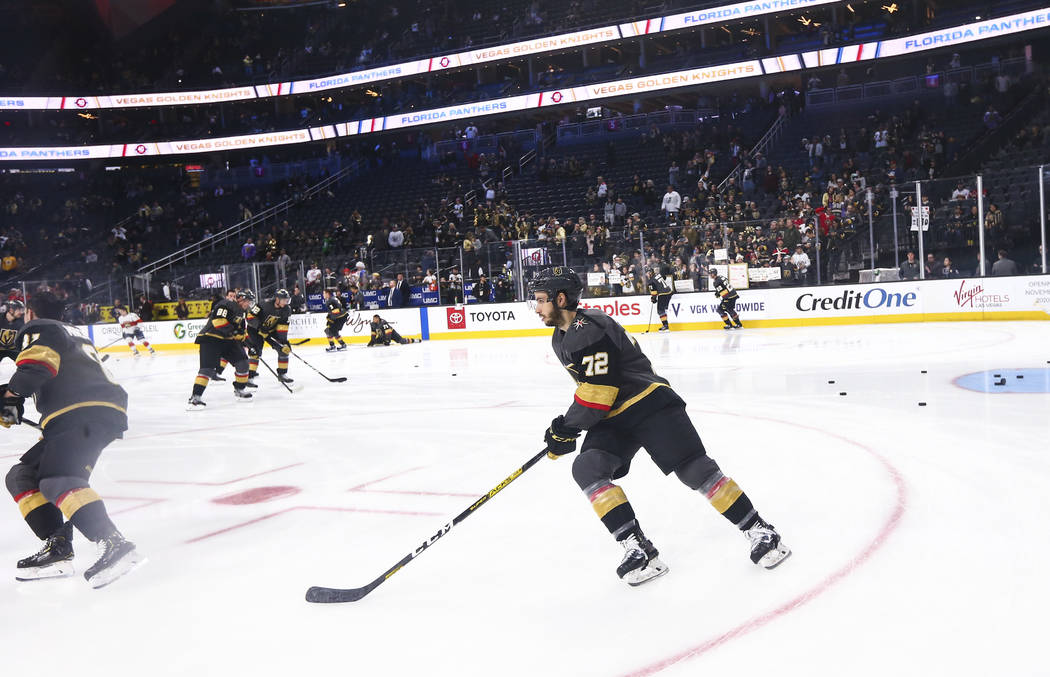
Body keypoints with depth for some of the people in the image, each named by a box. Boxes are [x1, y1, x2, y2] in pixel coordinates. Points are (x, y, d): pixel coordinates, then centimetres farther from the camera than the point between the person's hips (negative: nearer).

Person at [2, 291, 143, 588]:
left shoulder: (39, 329, 8)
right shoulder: (73, 334, 36)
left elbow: (35, 366, -12)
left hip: (85, 414, -10)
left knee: (56, 479, -25)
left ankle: (114, 544, -41)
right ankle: (58, 547, -1)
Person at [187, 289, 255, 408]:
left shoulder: (240, 311, 18)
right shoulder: (226, 305, -14)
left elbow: (239, 330, 27)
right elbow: (218, 320, -27)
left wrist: (241, 341, 18)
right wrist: (233, 331, -26)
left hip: (227, 340, 9)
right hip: (210, 339, -9)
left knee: (242, 361, 4)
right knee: (207, 368, -19)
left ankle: (240, 389, 21)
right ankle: (195, 397, -19)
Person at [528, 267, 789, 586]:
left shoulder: (589, 330, -19)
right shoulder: (560, 339, 13)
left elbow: (598, 391, -23)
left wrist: (566, 429, -12)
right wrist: (567, 425, 22)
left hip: (650, 403, -9)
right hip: (611, 420, 9)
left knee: (695, 470, -13)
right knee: (587, 468, -16)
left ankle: (759, 530, 4)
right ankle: (638, 549, -17)